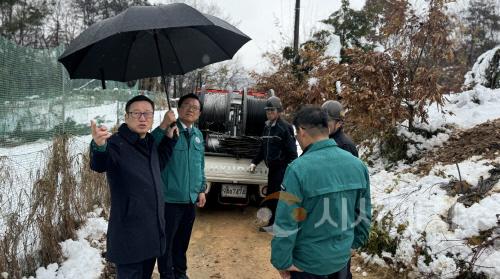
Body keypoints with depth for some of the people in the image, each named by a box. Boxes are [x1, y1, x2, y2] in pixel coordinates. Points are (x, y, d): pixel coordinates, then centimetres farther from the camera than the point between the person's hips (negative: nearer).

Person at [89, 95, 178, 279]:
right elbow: (99, 166, -38)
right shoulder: (117, 142, -16)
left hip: (153, 230, 8)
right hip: (128, 233, -7)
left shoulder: (150, 141, 8)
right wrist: (99, 146, -61)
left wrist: (169, 135, 16)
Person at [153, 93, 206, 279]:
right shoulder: (168, 130, -11)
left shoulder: (198, 135, 9)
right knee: (166, 241, 6)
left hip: (190, 198, 6)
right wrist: (163, 127, -40)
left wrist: (201, 190, 15)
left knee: (183, 240, 20)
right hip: (170, 198, -6)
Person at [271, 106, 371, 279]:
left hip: (307, 262, -5)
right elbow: (363, 213, 6)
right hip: (342, 258, 5)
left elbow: (286, 221, -21)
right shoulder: (357, 164, -4)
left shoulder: (299, 168, -22)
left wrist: (282, 261, -11)